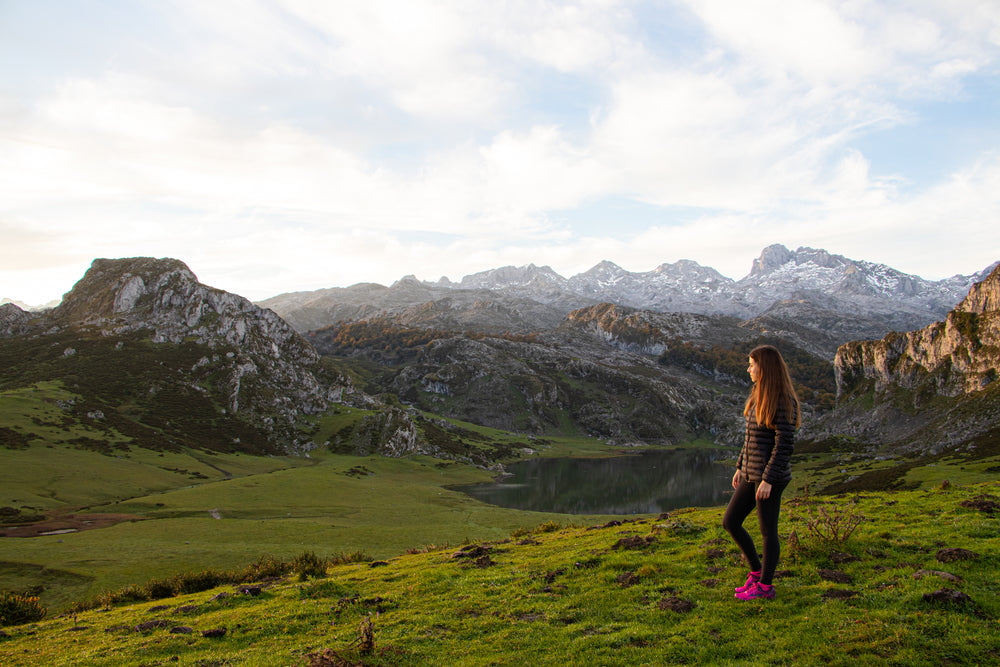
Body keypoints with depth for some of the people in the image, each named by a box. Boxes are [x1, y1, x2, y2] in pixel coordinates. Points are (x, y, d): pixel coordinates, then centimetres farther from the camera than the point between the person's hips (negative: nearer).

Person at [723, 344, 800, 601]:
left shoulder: (784, 402, -16)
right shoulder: (759, 397, 11)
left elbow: (784, 444, -19)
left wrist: (768, 480, -21)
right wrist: (741, 467, 18)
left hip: (771, 476, -9)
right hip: (752, 474, 9)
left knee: (768, 532, 5)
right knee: (730, 522, 11)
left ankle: (765, 586, 20)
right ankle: (756, 571, 27)